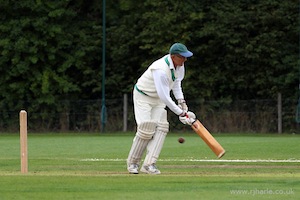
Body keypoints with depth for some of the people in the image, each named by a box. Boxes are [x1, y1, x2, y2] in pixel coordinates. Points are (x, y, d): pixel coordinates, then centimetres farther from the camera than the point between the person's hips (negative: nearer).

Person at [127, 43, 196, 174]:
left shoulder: (179, 64, -10)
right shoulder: (161, 70, -36)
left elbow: (176, 82, 11)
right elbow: (165, 97, -35)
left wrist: (181, 101, -1)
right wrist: (180, 113, -31)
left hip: (158, 99, 8)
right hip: (143, 97, -8)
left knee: (161, 127, -10)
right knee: (146, 129, -16)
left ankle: (149, 164, -15)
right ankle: (132, 163, 1)